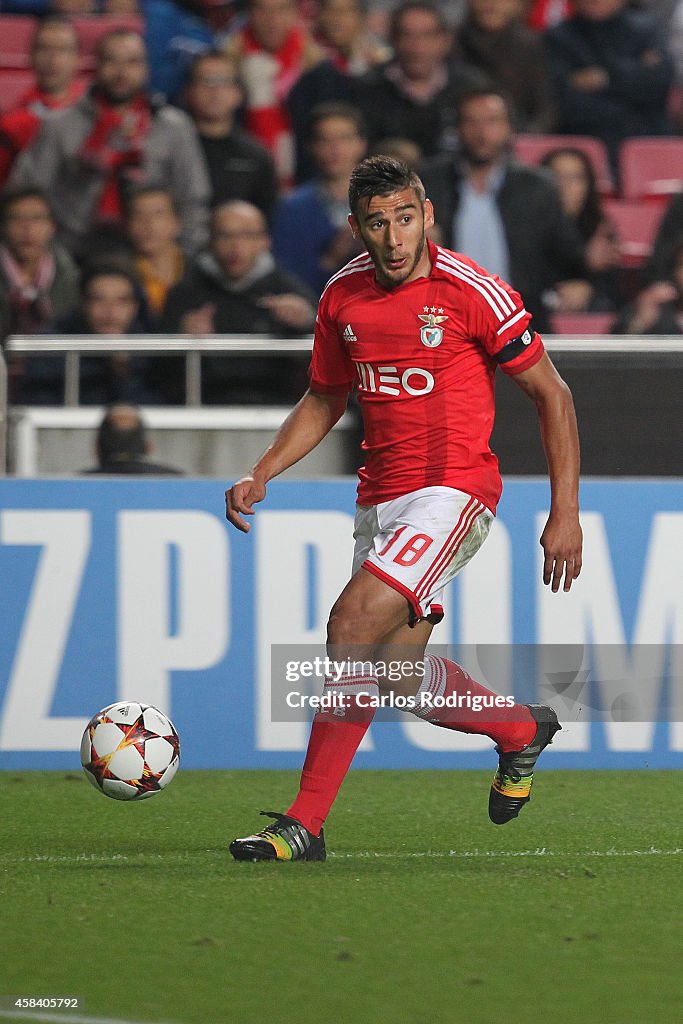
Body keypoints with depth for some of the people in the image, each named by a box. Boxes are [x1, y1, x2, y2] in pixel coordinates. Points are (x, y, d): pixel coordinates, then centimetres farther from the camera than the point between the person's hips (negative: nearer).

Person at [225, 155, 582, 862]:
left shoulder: (471, 293, -11)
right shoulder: (342, 298, 6)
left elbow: (552, 396, -3)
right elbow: (325, 400, 22)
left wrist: (565, 512, -6)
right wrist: (260, 475, 7)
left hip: (451, 490, -7)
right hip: (380, 500, 7)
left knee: (352, 624, -22)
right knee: (401, 675, 6)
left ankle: (305, 824, -18)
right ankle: (522, 730, 37)